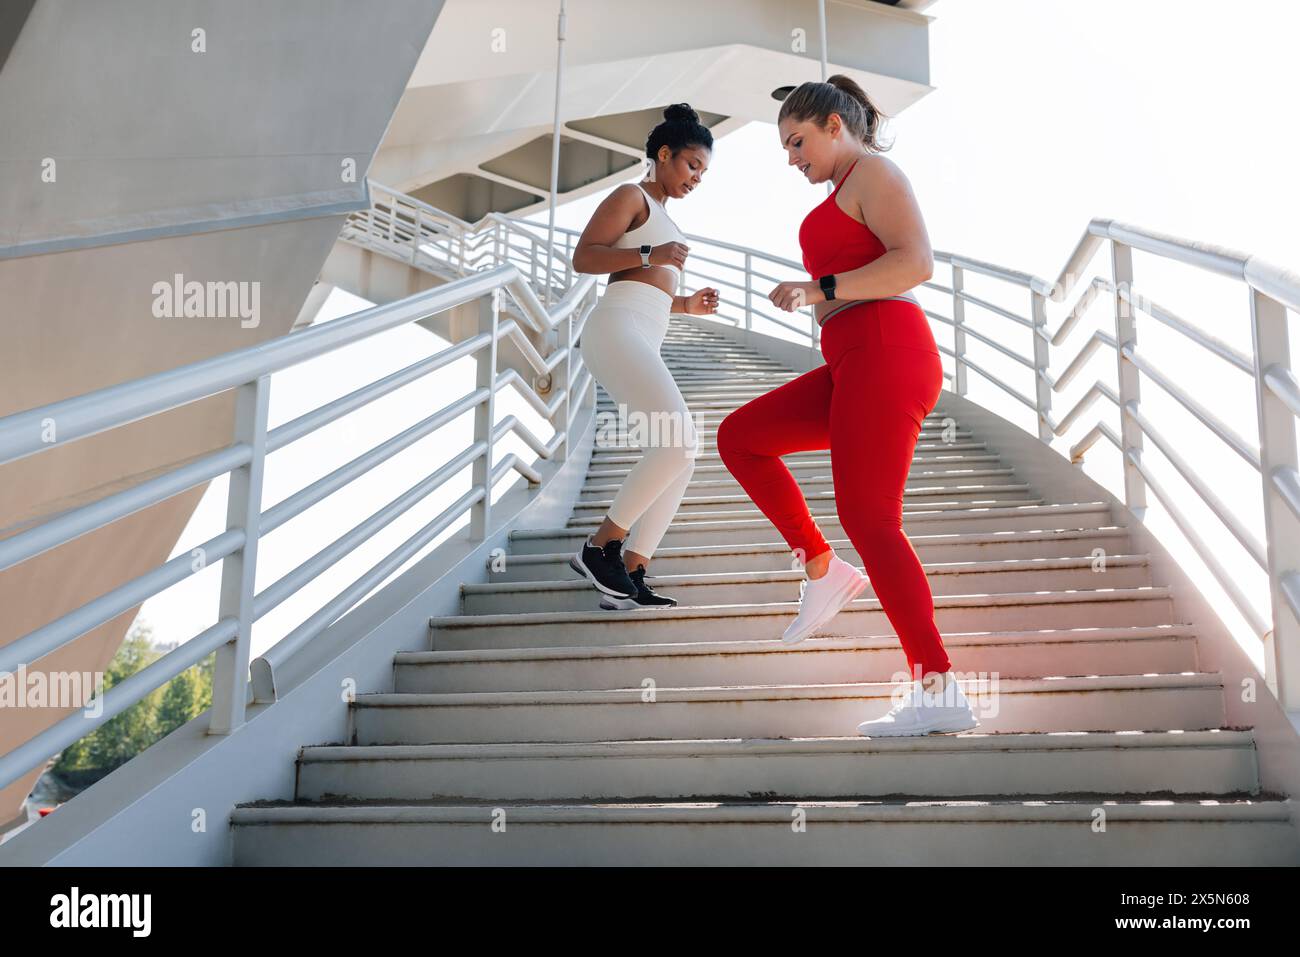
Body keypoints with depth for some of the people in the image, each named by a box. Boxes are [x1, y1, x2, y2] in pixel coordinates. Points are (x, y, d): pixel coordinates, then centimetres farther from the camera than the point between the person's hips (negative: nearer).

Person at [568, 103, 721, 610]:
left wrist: (687, 304, 17)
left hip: (643, 345, 10)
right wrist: (649, 256, -17)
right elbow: (583, 256, -7)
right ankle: (600, 547, -16)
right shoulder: (631, 196, 6)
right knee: (679, 443, -23)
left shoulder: (661, 219, 33)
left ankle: (627, 578, -4)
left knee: (680, 457, 0)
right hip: (616, 329, -10)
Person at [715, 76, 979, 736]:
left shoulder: (873, 172, -1)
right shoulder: (850, 194, 28)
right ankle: (823, 570, 8)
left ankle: (939, 692, -15)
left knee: (867, 520, -15)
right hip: (856, 371, 10)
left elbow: (917, 262, -16)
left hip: (883, 359, -10)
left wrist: (821, 289, -15)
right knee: (738, 438, 11)